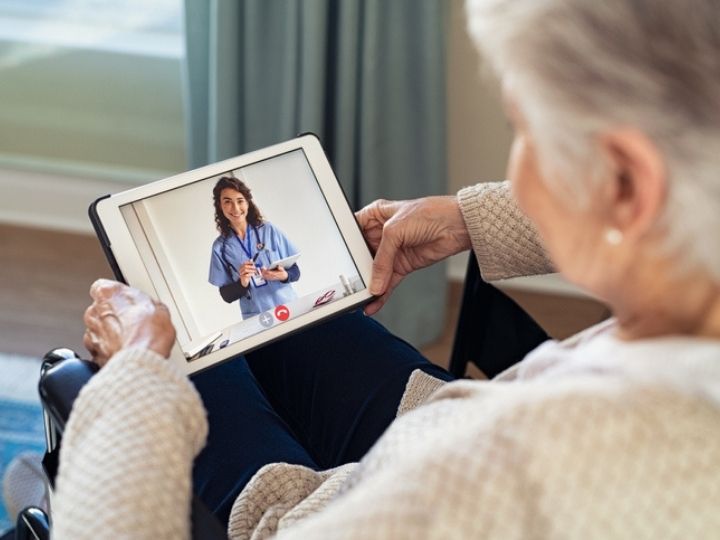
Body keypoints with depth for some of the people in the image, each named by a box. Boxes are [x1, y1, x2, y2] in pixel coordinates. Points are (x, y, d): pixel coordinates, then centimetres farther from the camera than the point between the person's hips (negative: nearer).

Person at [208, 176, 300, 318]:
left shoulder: (269, 230, 1)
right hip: (257, 319, -1)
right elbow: (226, 295, 3)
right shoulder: (220, 247, 1)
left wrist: (284, 276, -14)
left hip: (288, 308, 1)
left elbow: (295, 271, 6)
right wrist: (242, 283, -15)